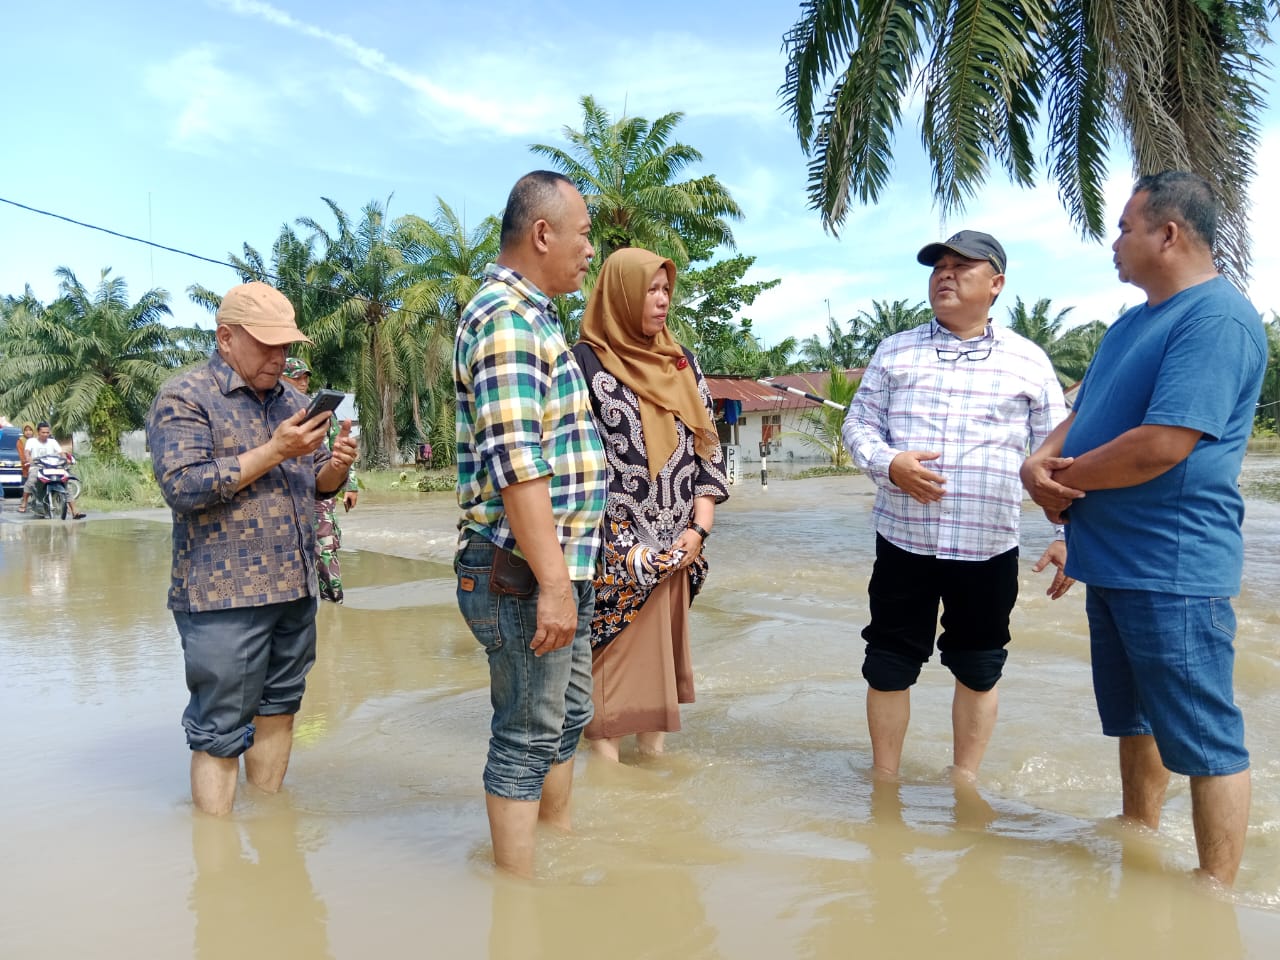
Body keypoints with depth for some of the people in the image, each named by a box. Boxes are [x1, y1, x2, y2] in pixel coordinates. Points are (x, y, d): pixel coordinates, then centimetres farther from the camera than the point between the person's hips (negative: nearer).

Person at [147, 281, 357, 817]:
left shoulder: (291, 401, 16)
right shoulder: (184, 398, -5)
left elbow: (319, 485, 20)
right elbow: (183, 486, -17)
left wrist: (336, 463, -4)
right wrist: (275, 451, -18)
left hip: (295, 590, 7)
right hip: (224, 596, -7)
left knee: (278, 710, 14)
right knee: (219, 732, -2)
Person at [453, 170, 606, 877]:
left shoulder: (531, 314, 17)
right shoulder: (506, 317, -16)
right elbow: (517, 464, -25)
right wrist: (552, 581, -26)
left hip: (560, 569, 10)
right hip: (525, 575, -10)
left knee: (566, 716, 21)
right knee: (528, 737, 1)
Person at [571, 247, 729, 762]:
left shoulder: (682, 363, 11)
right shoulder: (585, 362, -6)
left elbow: (707, 445, 11)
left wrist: (699, 528, 0)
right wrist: (624, 548, -12)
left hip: (674, 547, 5)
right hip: (614, 551, -5)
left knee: (662, 649, 11)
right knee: (614, 653, 0)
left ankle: (653, 741, 23)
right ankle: (608, 750, 12)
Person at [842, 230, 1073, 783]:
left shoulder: (1028, 361, 4)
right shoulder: (894, 352, 7)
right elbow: (857, 424, 6)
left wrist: (1066, 534, -3)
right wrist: (888, 463, -15)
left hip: (989, 549, 0)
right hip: (903, 541, 1)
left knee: (978, 672, 11)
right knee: (888, 666, 7)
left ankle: (964, 781, 30)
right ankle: (884, 781, 25)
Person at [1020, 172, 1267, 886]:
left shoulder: (1217, 318, -16)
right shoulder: (1133, 323, 16)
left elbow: (1161, 445, -26)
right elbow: (1081, 419, 17)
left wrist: (1065, 477, -10)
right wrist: (1040, 465, -5)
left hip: (1173, 568, -10)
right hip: (1114, 560, 10)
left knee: (1206, 741, 1)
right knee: (1136, 721, 22)